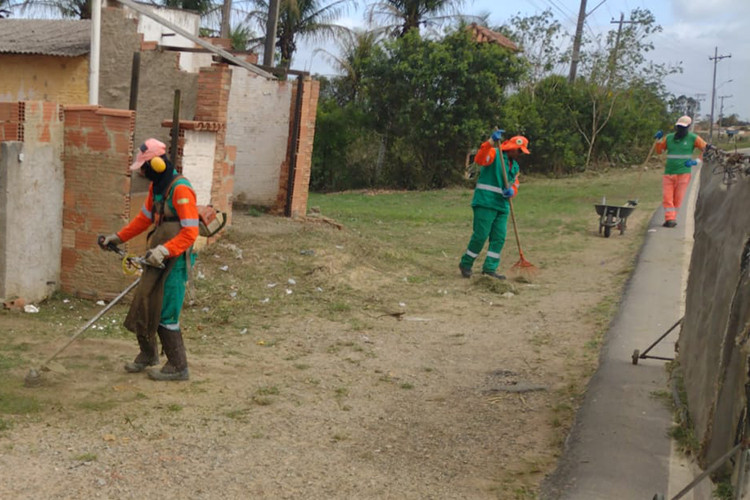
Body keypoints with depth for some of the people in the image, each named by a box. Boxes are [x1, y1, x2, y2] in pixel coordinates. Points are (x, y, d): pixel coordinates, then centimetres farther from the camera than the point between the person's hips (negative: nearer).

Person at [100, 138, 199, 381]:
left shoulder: (180, 189, -18)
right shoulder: (156, 186, 12)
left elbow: (190, 232, -22)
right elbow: (144, 218, 23)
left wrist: (164, 250, -29)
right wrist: (118, 237, 20)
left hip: (175, 260, -9)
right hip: (157, 258, 9)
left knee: (166, 314, -5)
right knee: (142, 305, 15)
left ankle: (178, 367, 8)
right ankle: (148, 354, 35)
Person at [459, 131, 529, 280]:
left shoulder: (515, 166, 21)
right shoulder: (494, 154, -5)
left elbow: (514, 185, 20)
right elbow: (479, 159, -24)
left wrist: (511, 191, -5)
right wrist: (491, 142, -35)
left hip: (502, 205, 8)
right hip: (485, 202, -8)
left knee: (499, 238, 3)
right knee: (481, 235, -8)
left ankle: (490, 268, 10)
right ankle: (465, 264, 8)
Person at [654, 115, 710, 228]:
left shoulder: (693, 138, 0)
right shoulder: (669, 138, 8)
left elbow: (707, 150, 2)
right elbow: (659, 151, 13)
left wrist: (696, 161, -10)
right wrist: (658, 140, -3)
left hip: (683, 173, -3)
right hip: (668, 173, 3)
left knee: (678, 198, 2)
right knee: (667, 197, -8)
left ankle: (672, 218, 14)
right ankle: (670, 219, -8)